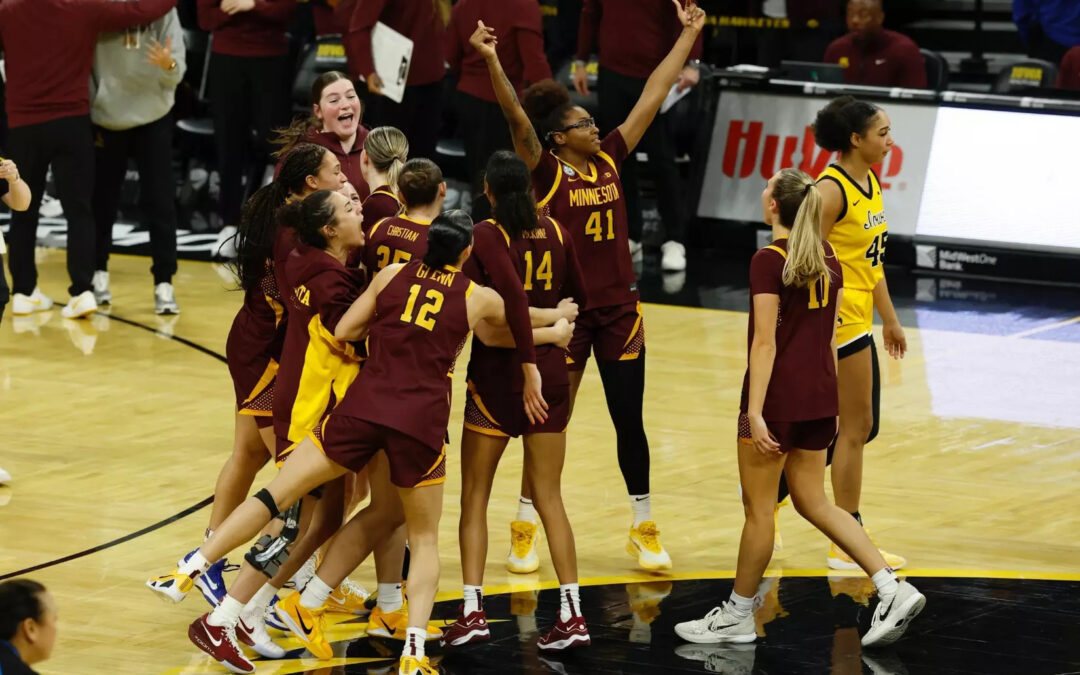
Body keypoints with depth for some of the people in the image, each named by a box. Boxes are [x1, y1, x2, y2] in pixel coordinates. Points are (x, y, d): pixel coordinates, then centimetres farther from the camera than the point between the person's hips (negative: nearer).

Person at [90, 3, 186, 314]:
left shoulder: (163, 12, -9)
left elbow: (176, 75, -10)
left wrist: (169, 65, -33)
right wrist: (86, 116, -7)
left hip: (154, 119, 0)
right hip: (105, 119, 0)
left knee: (159, 202, -4)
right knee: (102, 201, 9)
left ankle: (164, 284, 0)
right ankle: (98, 272, 28)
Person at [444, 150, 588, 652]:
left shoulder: (485, 234, -10)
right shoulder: (556, 234, 3)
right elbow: (577, 295, 16)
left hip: (495, 371, -4)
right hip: (549, 371, 4)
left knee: (474, 496, 5)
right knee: (549, 497, 9)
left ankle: (472, 610, -5)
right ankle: (571, 614, 5)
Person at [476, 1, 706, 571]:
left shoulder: (610, 159, 4)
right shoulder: (546, 172, -8)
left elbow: (653, 96, 7)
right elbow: (516, 117, -22)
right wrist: (490, 59, -35)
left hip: (619, 310, 4)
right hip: (565, 310, -4)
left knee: (629, 421, 8)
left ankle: (644, 529, 17)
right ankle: (525, 527, 15)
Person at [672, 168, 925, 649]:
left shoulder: (769, 261, -15)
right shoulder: (828, 259, 8)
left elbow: (765, 342, -19)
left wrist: (755, 412, -20)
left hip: (778, 399, -7)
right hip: (820, 396, 7)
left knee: (758, 507, 5)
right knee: (813, 502, 15)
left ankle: (738, 616, 16)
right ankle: (892, 589, 5)